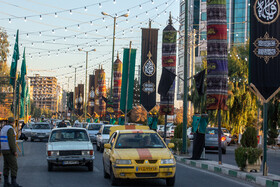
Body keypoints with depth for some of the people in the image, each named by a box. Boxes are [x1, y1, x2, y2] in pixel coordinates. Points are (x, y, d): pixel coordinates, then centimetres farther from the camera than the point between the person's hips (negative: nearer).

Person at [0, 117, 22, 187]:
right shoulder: (10, 129, -16)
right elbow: (11, 141, -22)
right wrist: (15, 151, -20)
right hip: (9, 151, -9)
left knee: (6, 167, 10)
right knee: (14, 167, -8)